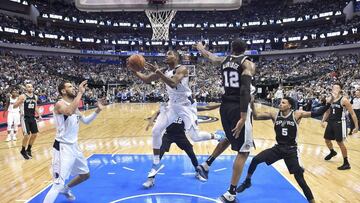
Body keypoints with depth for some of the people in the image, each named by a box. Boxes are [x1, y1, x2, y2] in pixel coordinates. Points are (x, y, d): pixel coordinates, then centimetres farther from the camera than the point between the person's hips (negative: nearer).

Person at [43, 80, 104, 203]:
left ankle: (66, 189, 46)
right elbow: (69, 112, -41)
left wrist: (97, 111, 8)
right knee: (58, 185, -12)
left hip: (74, 146, 9)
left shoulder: (74, 105, 10)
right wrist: (80, 93, -36)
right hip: (63, 148, -9)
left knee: (85, 175, 23)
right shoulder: (60, 104, -16)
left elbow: (85, 121, 21)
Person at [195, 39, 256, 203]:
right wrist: (243, 117, -23)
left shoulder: (224, 60, 11)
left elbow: (210, 56, 33)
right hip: (238, 108, -6)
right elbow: (245, 90, -18)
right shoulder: (248, 63, -6)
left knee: (230, 138, 32)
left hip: (225, 106, 7)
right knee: (243, 151, 3)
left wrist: (201, 48, 55)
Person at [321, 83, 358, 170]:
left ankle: (346, 163, 13)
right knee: (327, 140, 18)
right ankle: (332, 152, 48)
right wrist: (323, 121, 9)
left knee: (340, 142, -1)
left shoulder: (344, 100, -15)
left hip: (339, 123, -7)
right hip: (331, 122, 7)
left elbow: (352, 113, -13)